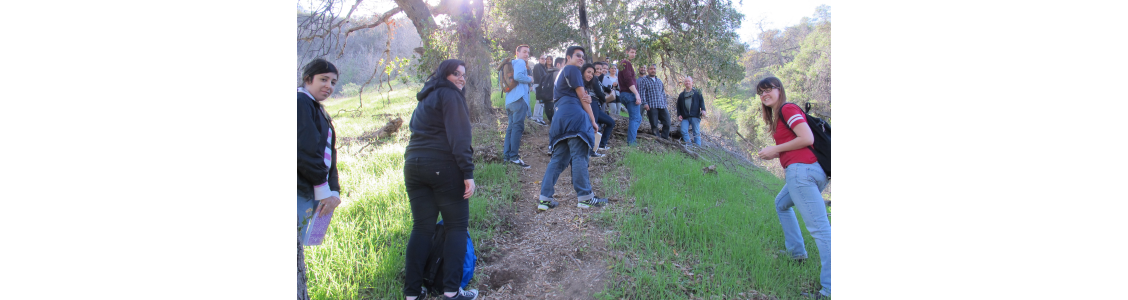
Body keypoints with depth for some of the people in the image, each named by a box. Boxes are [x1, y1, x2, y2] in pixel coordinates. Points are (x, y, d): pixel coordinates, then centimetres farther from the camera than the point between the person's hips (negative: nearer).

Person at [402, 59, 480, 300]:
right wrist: (468, 173, -18)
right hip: (443, 167, -7)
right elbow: (459, 136, -14)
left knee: (422, 228, 9)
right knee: (456, 226, 1)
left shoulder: (426, 97, 23)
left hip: (414, 165, 7)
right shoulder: (451, 95, -4)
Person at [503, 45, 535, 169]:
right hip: (519, 98, -10)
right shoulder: (520, 62, -2)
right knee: (517, 127, -12)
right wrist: (529, 79, -5)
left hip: (509, 100, 10)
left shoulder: (511, 63, 26)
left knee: (511, 127, 13)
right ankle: (514, 156, -16)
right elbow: (517, 76, -20)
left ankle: (507, 155, 13)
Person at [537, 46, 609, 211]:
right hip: (574, 115, -9)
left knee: (558, 158, 6)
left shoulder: (561, 72, 30)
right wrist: (593, 120, 0)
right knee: (579, 157, -8)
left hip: (560, 118, 9)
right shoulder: (573, 70, 2)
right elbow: (581, 95, -3)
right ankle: (585, 197, -6)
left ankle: (544, 198, 1)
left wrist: (586, 98, -1)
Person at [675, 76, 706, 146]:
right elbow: (678, 106, 20)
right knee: (683, 131, -14)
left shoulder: (697, 92, 12)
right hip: (685, 117, 2)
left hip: (695, 116, -2)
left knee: (696, 133, -3)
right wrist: (679, 115, 7)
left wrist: (703, 109, -11)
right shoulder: (681, 95, 19)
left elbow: (701, 101, 6)